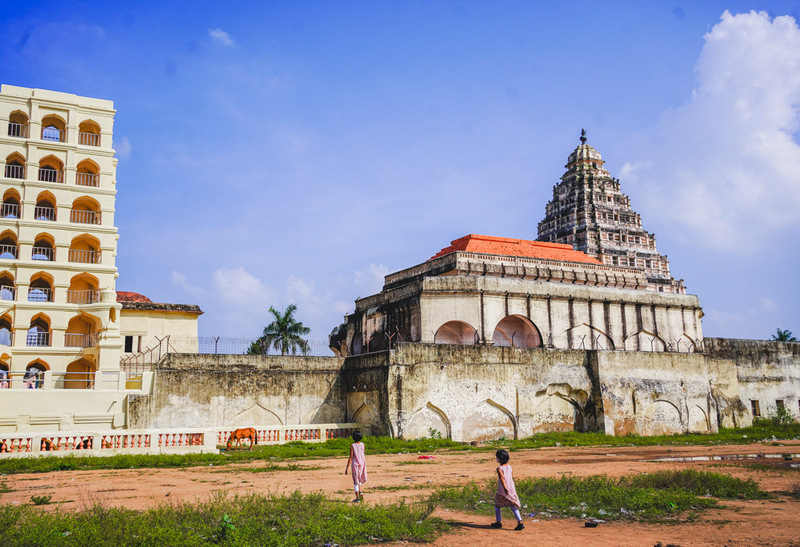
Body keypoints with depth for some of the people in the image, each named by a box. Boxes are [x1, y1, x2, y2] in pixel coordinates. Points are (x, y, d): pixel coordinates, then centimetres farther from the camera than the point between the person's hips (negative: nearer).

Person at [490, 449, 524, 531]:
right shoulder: (509, 467, 8)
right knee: (513, 506, 5)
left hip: (502, 491, -5)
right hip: (511, 489, 5)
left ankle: (498, 522, 22)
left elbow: (502, 478, -26)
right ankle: (520, 522, -9)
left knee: (497, 505, 15)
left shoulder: (499, 468, -11)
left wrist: (505, 488, -37)